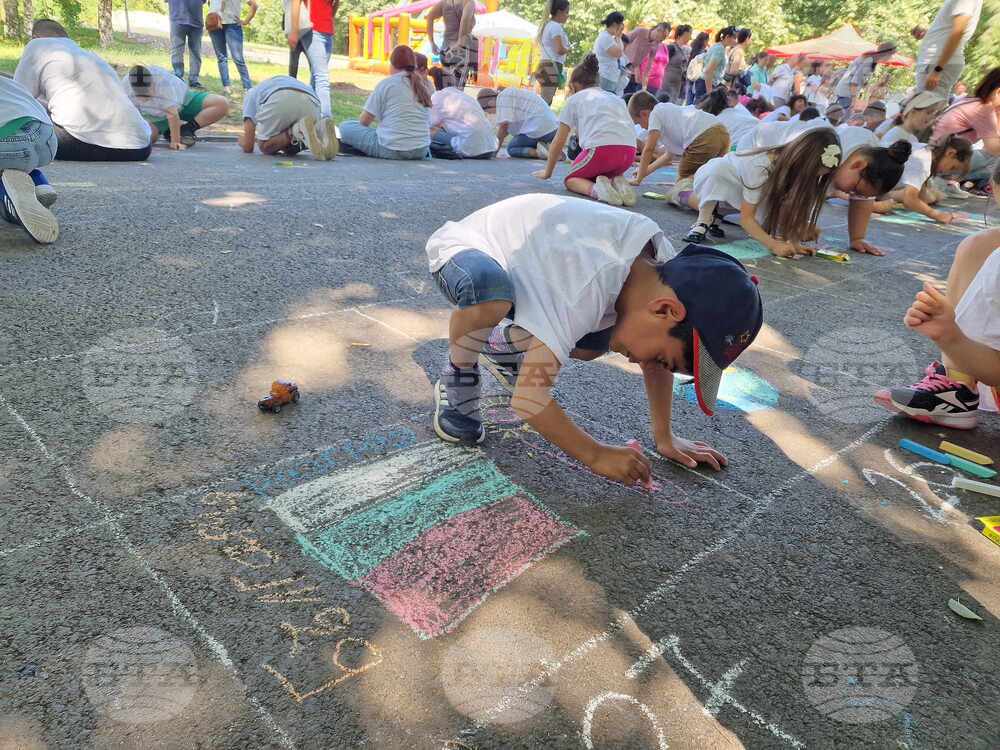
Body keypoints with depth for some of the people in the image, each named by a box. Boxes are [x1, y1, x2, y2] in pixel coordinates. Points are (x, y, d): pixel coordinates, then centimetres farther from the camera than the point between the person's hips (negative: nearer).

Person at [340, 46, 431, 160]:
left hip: (390, 150, -6)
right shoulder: (425, 84, 8)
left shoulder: (386, 83, -4)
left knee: (345, 126, 8)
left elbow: (364, 121, -1)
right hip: (421, 151, 6)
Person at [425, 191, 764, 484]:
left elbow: (653, 361, 2)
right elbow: (529, 399, -39)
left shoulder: (661, 272, -15)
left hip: (520, 259, 7)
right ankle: (458, 377, -9)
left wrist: (665, 437, 3)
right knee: (490, 287, -40)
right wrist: (596, 455, -27)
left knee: (596, 340, -1)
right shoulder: (588, 286, -40)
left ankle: (502, 347, 23)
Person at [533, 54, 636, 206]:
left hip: (600, 148, -5)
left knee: (571, 179, 19)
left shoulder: (574, 99, 18)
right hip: (629, 153, 5)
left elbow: (558, 142, 18)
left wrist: (547, 172, 30)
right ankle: (617, 184, 0)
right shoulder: (616, 98, 31)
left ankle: (596, 189, -13)